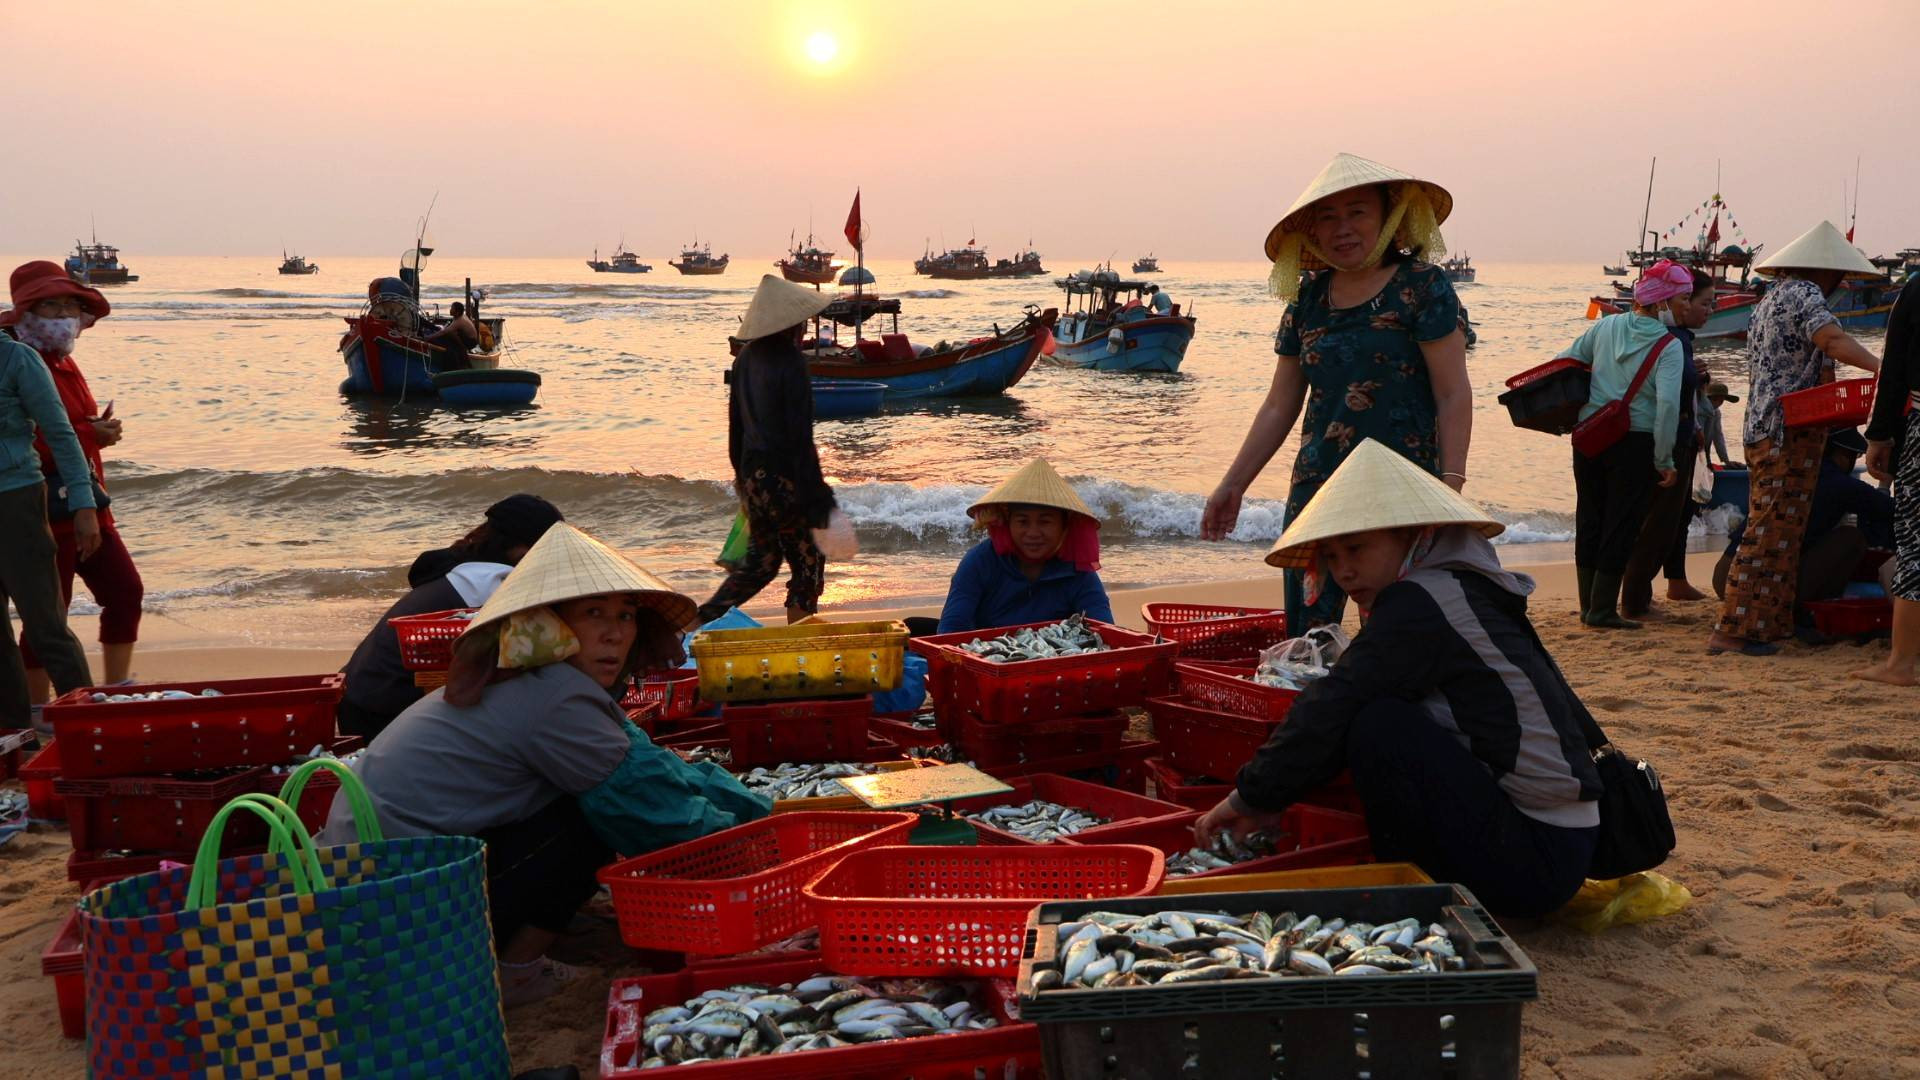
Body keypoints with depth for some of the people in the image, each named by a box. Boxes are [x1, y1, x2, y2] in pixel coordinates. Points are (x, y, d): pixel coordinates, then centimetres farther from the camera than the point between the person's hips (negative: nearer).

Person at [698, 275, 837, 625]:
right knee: (807, 565, 6)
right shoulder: (790, 363, -16)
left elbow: (736, 423, 13)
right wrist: (815, 499, -16)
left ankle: (700, 619, 14)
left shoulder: (747, 357, 6)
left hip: (753, 475, 8)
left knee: (761, 561, 21)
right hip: (784, 479, -8)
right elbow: (800, 438, -19)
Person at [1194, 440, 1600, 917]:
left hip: (1535, 862, -10)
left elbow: (1330, 710, -20)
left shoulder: (1420, 603, -16)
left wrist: (1254, 795, -8)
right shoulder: (1463, 589, 12)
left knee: (1378, 726, -20)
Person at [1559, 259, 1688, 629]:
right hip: (1634, 443, -5)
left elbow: (1567, 362, 9)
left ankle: (1589, 605, 21)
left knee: (1590, 519, 14)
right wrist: (1664, 461, -14)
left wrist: (1571, 411, 21)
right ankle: (1603, 610, 4)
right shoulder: (1669, 347, -11)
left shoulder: (1607, 326, 5)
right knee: (1621, 525, 3)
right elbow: (1668, 405, -20)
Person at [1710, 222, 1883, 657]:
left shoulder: (1767, 301, 22)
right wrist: (1880, 368, -38)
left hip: (1762, 430, 10)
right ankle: (1736, 629, -11)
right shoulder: (1803, 294, -8)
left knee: (1769, 526, 12)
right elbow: (1831, 337, -26)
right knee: (1774, 529, -10)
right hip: (1791, 431, -10)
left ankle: (1761, 621, 15)